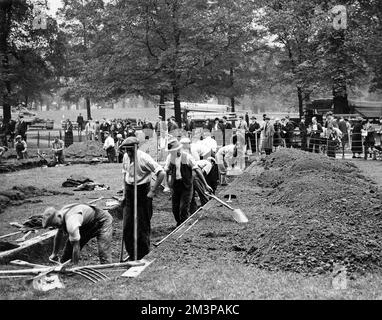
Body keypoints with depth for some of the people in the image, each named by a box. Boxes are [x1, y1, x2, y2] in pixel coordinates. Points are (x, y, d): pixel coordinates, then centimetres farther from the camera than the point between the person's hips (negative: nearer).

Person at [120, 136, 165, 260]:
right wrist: (124, 192, 13)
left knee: (143, 224, 0)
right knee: (128, 224, 7)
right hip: (130, 190, 7)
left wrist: (153, 191, -20)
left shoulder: (144, 158, -19)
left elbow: (161, 173, -22)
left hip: (142, 191, -7)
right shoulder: (126, 157, 3)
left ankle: (143, 255, 12)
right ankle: (131, 253, 20)